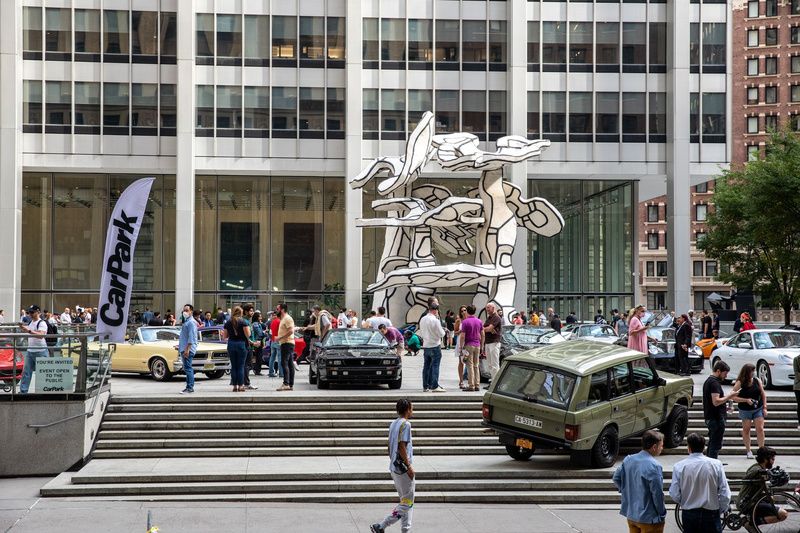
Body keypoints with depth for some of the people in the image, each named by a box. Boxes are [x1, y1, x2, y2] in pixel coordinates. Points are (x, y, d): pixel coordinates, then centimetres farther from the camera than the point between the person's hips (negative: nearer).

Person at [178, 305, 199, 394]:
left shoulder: (191, 322, -12)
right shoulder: (186, 322, 20)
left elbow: (191, 337, -19)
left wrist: (187, 349, -24)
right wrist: (180, 346, 27)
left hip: (188, 349, -11)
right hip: (184, 349, 11)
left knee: (188, 368, -12)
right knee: (187, 369, 13)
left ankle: (190, 388, -13)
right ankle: (189, 387, 17)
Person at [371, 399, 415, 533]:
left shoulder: (393, 424, 13)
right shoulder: (405, 424, -14)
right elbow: (402, 446, -21)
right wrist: (409, 466, -18)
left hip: (394, 467, 10)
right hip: (403, 467, -10)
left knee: (405, 501, 15)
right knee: (407, 502, -4)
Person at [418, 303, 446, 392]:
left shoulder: (422, 319, 6)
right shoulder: (435, 320, -16)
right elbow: (441, 334, -12)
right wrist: (443, 330, 8)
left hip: (425, 346, 7)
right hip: (435, 346, -7)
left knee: (426, 366, 11)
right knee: (435, 366, -4)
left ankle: (425, 386, 14)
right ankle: (434, 386, -7)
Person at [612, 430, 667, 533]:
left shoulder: (628, 459, 0)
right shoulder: (654, 466, -23)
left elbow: (616, 478, 10)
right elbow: (657, 493, -19)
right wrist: (662, 514, -5)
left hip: (631, 515, 7)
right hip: (649, 518, -7)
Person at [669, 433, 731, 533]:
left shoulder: (679, 466, -8)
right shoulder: (716, 464, -9)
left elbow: (675, 496, -7)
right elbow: (725, 494, -8)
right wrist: (721, 510, 9)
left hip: (688, 514, 1)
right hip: (711, 513, -1)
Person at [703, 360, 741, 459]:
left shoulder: (708, 381, 16)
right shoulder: (715, 383, -17)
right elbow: (716, 401, -26)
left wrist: (724, 407, 23)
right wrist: (729, 396, -18)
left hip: (709, 417, 10)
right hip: (716, 418, -10)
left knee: (712, 443, 18)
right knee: (716, 445, -7)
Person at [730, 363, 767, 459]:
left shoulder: (757, 381, -3)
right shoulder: (739, 383, -13)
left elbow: (763, 394, 4)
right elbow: (733, 397, -14)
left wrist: (764, 407, -1)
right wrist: (746, 400, -22)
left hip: (758, 409, 2)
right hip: (745, 410, -2)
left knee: (760, 429, -7)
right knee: (746, 430, 7)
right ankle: (748, 450, 19)